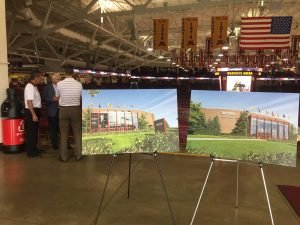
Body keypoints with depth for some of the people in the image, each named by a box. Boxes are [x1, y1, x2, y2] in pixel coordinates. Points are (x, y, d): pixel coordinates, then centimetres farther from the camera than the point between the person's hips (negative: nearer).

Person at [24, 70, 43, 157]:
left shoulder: (34, 86, 12)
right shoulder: (30, 87, -18)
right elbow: (29, 102, -24)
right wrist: (33, 115, -26)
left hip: (35, 111, 10)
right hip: (31, 111, -10)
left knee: (34, 131, 17)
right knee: (31, 132, -2)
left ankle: (34, 148, 28)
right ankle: (30, 151, 7)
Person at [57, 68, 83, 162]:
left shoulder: (59, 84, -8)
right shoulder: (79, 84, -7)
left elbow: (57, 96, 6)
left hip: (63, 109, 0)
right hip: (76, 109, 0)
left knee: (64, 134, 8)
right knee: (77, 133, 11)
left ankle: (64, 156, 14)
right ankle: (78, 155, 16)